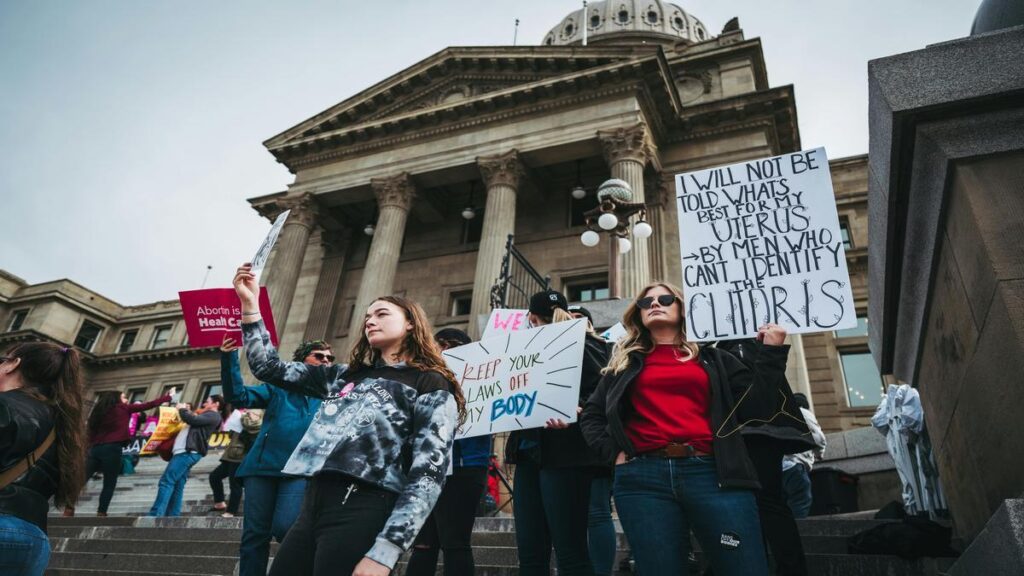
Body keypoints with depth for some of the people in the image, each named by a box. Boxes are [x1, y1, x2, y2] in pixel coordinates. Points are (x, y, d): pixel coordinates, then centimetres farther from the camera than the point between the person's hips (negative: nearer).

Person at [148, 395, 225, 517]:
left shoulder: (213, 415, -2)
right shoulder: (208, 416, 30)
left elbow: (192, 420, -13)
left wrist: (182, 409, 1)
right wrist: (185, 411, 19)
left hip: (188, 452, -10)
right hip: (184, 451, 10)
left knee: (166, 481, -16)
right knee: (177, 486, 6)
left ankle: (155, 516, -21)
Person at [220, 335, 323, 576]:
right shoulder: (278, 387, 17)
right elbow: (239, 396, 5)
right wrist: (229, 360, -7)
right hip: (263, 465, 2)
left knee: (284, 527, -17)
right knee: (255, 534, 2)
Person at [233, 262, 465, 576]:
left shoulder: (431, 386, 0)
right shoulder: (346, 375, 21)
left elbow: (429, 473, -9)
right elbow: (270, 368, 22)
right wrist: (249, 305, 14)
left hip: (364, 511, -6)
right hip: (313, 505, 6)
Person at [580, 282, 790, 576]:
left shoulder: (713, 359, 20)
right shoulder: (627, 363, 21)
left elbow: (755, 408, 10)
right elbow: (592, 414, 23)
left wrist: (772, 351, 9)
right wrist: (612, 451, 6)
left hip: (714, 473, 0)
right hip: (643, 478, 1)